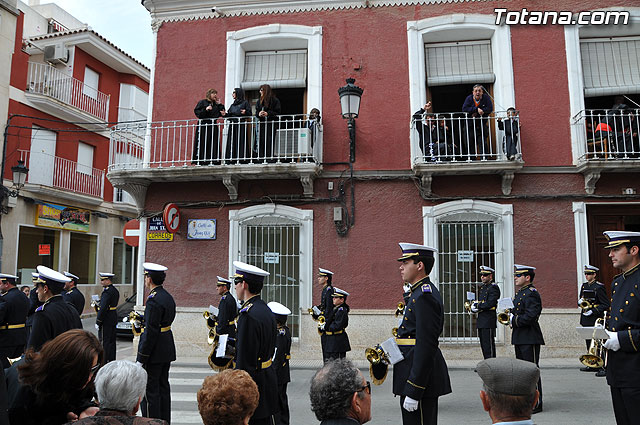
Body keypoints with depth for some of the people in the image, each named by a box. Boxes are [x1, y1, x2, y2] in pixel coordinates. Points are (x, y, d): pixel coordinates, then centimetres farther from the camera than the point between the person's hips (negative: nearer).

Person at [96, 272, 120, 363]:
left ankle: (105, 361, 0)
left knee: (105, 341, -3)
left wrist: (98, 321, -17)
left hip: (106, 321, -10)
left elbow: (103, 308, -22)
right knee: (112, 341, 14)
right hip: (113, 318, 10)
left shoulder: (107, 291, -18)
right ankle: (112, 360, 21)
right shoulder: (115, 290, 13)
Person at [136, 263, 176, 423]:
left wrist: (141, 359, -17)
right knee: (163, 388, 16)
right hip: (167, 350, 9)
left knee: (150, 390, 0)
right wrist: (141, 319, 18)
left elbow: (151, 331, -20)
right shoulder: (168, 297, 9)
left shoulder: (154, 299, -19)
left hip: (154, 351, -9)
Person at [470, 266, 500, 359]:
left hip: (489, 321, -9)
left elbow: (490, 303, -21)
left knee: (489, 346, -7)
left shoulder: (493, 287, -10)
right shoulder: (482, 287, 17)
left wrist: (477, 305, -10)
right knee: (483, 345, 13)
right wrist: (474, 307, -2)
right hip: (481, 321, 9)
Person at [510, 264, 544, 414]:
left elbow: (530, 316, -24)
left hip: (530, 338, -10)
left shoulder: (532, 293, -14)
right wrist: (511, 314, 4)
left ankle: (536, 403, 5)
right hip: (519, 338, 10)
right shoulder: (519, 293, 17)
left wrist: (514, 320, -15)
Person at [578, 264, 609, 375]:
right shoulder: (584, 286, 13)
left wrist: (593, 311, -18)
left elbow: (606, 304, -11)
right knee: (589, 342, 13)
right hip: (586, 320, 8)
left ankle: (603, 367, -7)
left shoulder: (599, 287, -10)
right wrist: (580, 301, 0)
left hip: (595, 319, -8)